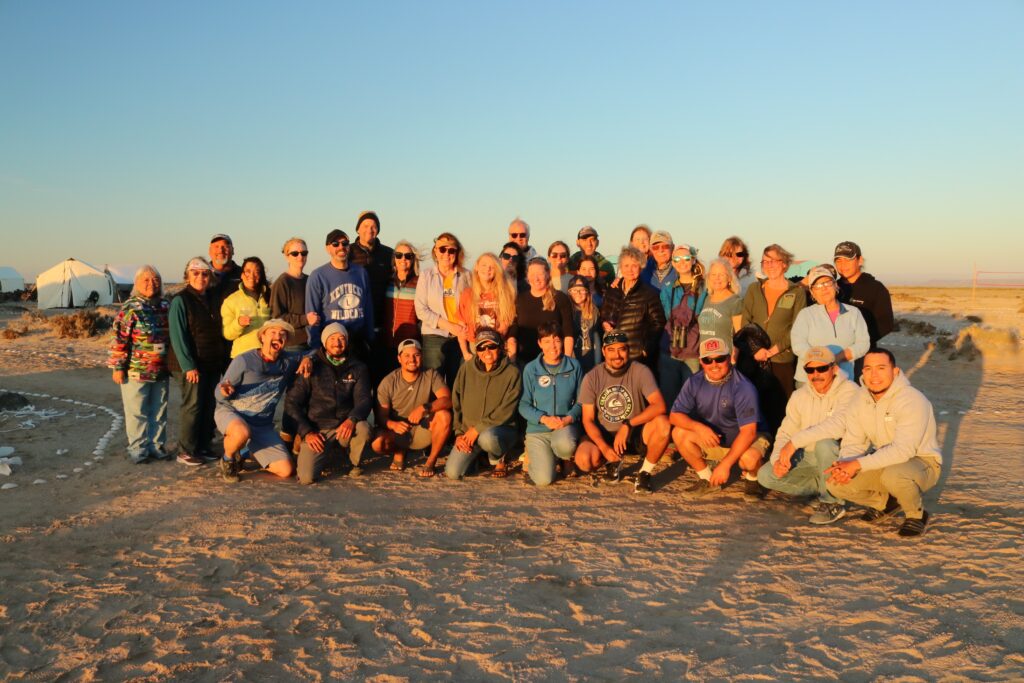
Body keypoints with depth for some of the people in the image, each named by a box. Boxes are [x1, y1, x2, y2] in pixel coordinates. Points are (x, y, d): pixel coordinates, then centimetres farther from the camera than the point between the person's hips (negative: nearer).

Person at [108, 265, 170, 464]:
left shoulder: (165, 307, 7)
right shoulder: (130, 308, -10)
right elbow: (118, 339, -11)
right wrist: (118, 367, -12)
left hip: (161, 371, 5)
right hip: (136, 371, -5)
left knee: (159, 411, 13)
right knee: (137, 412, 4)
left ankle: (157, 445, 24)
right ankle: (138, 448, 15)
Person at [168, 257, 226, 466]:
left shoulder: (212, 299, 12)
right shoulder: (181, 300, -7)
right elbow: (178, 336, -13)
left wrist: (222, 359, 9)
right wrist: (188, 366, -18)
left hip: (213, 363, 6)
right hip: (191, 364, -6)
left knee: (209, 405, 9)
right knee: (192, 405, -4)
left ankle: (203, 447, 19)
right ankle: (185, 451, 6)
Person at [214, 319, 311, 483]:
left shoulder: (288, 361, 2)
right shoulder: (243, 361, -11)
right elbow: (219, 393, -7)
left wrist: (307, 359, -6)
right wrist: (224, 392, -32)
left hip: (262, 425, 5)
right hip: (230, 412, -4)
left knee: (285, 470, -8)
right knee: (241, 432, -43)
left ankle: (244, 456, 19)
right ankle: (228, 460, -6)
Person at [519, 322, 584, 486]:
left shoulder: (574, 366, -1)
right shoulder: (531, 369, -3)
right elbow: (523, 405, -3)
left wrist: (569, 418, -16)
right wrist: (543, 418, -18)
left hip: (566, 425, 0)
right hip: (537, 429, 0)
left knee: (565, 446, -38)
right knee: (543, 479, -18)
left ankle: (565, 457, 2)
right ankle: (534, 455, 18)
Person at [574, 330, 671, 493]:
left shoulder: (641, 371, -11)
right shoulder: (592, 377, -7)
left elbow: (660, 406, -23)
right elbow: (588, 420, -7)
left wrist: (628, 425, -31)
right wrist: (604, 448, -22)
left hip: (635, 434, -1)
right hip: (604, 436, 1)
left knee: (663, 423, -31)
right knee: (583, 460, -28)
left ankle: (645, 473, -8)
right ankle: (613, 462, 9)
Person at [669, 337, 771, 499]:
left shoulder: (743, 387, -25)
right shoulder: (695, 383, -10)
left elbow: (748, 431, -29)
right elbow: (675, 415, -10)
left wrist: (725, 464, -35)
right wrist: (698, 427, -30)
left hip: (744, 441, -5)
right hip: (713, 440, 5)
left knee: (749, 458, -37)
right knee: (679, 433, -18)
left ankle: (752, 479, 3)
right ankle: (708, 479, 1)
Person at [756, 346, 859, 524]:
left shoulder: (848, 390, -16)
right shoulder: (799, 396, 4)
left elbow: (838, 426, -33)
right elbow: (785, 433, 3)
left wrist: (795, 441, -32)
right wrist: (778, 459, -18)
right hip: (809, 459, 6)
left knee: (824, 444, -38)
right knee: (766, 475, -10)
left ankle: (833, 503, -16)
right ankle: (824, 487, 4)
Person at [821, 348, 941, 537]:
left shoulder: (912, 401, -24)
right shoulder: (861, 399, -3)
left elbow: (903, 450, -33)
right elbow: (853, 442, -3)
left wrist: (859, 464, -36)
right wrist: (844, 465, -26)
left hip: (921, 462, -6)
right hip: (884, 462, 6)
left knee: (893, 474, -40)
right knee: (836, 483, -14)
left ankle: (916, 514, -6)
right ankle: (885, 502, 15)